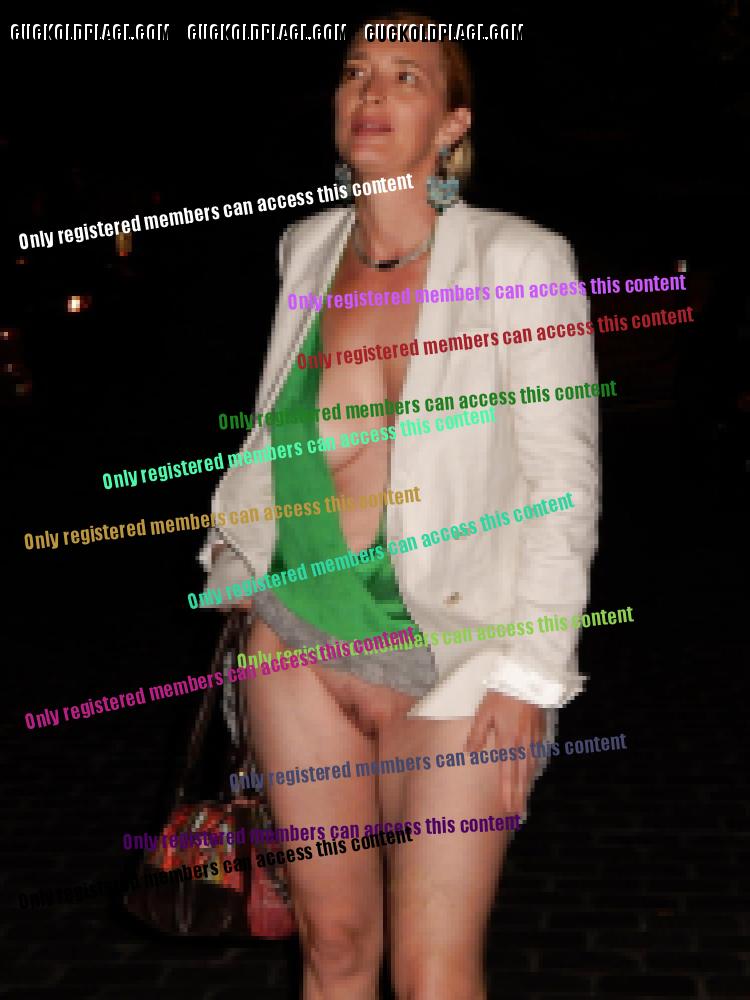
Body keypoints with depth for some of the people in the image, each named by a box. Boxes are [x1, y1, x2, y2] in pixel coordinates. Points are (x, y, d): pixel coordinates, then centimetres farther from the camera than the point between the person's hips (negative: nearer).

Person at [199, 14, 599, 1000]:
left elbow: (562, 477, -8)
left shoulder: (521, 259, -8)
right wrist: (236, 556, 17)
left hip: (452, 656, -4)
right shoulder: (307, 248, 7)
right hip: (299, 639, 4)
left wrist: (532, 670, -12)